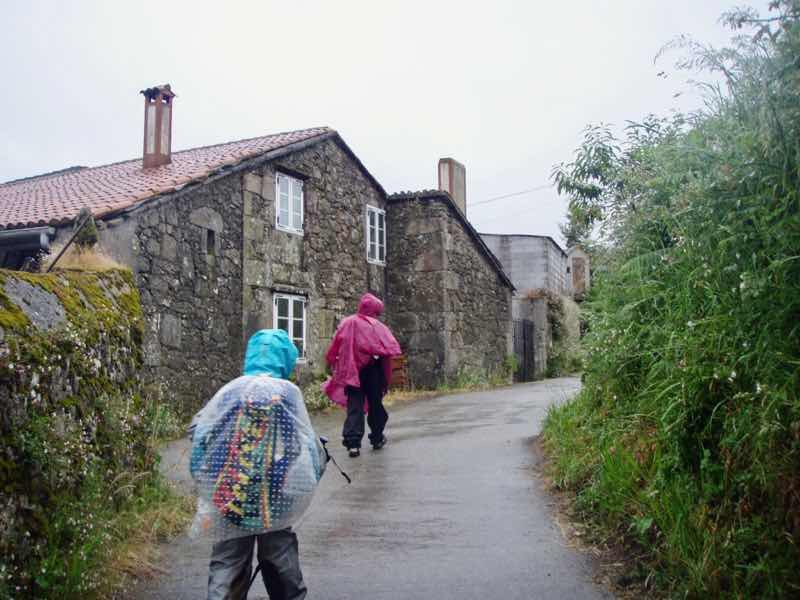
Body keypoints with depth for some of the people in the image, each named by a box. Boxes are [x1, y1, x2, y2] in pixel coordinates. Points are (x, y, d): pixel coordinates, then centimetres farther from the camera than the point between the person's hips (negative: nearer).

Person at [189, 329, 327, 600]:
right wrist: (320, 458, 21)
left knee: (227, 557, 8)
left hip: (227, 494, 1)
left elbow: (198, 429, 3)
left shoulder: (230, 390, 3)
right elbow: (307, 443, 0)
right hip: (274, 494, -1)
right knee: (279, 552, 16)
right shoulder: (288, 391, -1)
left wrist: (205, 476, 15)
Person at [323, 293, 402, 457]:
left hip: (351, 372, 2)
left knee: (354, 406, 2)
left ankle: (353, 442, -12)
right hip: (373, 371, -1)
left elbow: (334, 349, 3)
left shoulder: (346, 323, 3)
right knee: (375, 404, 15)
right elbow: (392, 348, -14)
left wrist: (332, 364, 12)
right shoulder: (378, 327, -4)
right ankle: (377, 438, 25)